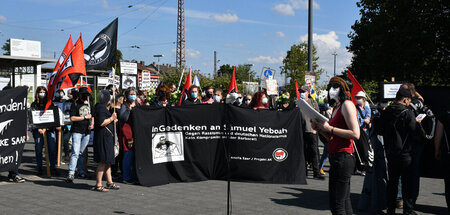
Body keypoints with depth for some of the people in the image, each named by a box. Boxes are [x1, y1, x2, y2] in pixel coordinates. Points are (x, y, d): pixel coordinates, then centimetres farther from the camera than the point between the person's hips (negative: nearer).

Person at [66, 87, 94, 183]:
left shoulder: (90, 104, 15)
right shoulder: (75, 104, -2)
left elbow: (92, 117, 25)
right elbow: (72, 118, -10)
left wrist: (92, 124, 5)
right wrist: (85, 117, -10)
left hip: (87, 132, 5)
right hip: (77, 131, -5)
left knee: (81, 153, 13)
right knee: (75, 153, -13)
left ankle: (81, 171, 22)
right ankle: (71, 174, -13)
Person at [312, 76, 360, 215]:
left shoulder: (347, 104, -8)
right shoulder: (336, 108, 20)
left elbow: (355, 134, -19)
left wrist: (329, 128, -15)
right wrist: (319, 128, 8)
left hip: (343, 157, -10)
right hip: (335, 158, 10)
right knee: (344, 203, 16)